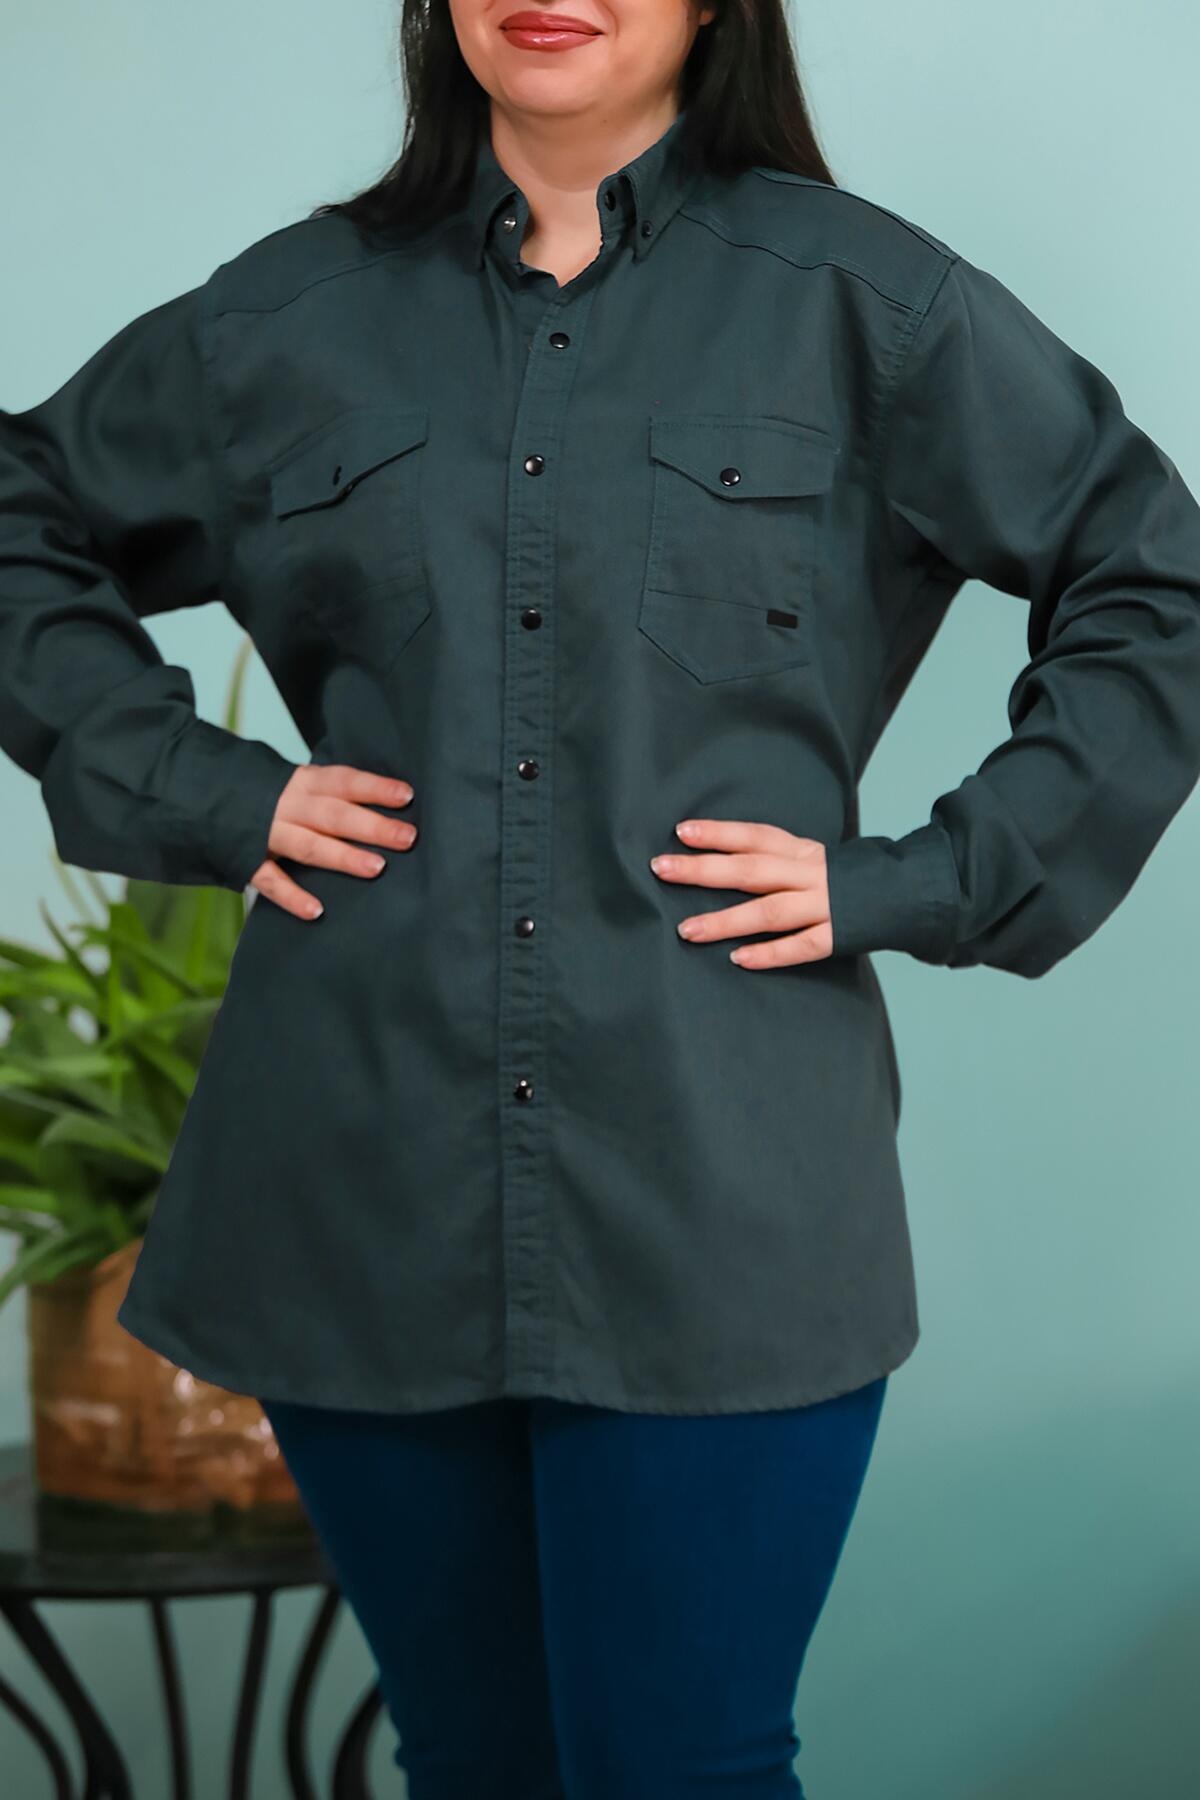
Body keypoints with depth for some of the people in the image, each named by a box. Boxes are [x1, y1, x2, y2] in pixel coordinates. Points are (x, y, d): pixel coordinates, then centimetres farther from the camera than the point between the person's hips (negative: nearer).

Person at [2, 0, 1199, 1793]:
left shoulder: (862, 302, 2)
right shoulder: (295, 317, 9)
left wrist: (914, 884, -3)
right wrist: (197, 788, 6)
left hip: (715, 1192, -2)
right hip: (369, 1186, 3)